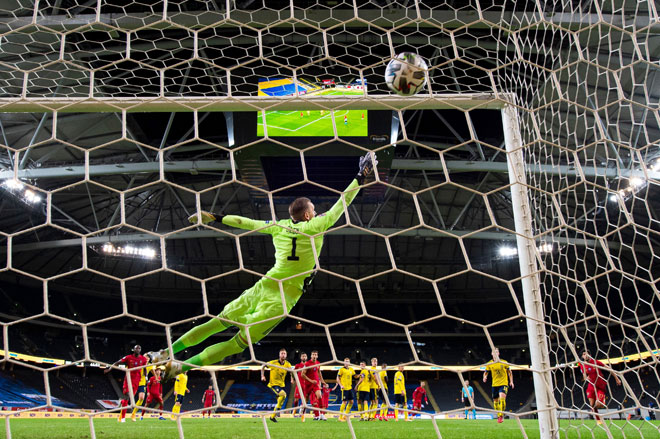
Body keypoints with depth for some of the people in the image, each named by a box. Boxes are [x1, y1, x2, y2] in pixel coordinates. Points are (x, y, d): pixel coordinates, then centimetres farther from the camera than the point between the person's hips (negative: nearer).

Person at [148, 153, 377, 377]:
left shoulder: (279, 226, 6)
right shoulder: (315, 227, -5)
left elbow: (246, 222, 13)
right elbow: (341, 204, 2)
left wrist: (215, 217, 25)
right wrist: (360, 176, 11)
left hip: (262, 288, 5)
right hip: (283, 299, -5)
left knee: (219, 322, 17)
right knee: (239, 342, -1)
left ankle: (167, 352, 19)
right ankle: (182, 366, -5)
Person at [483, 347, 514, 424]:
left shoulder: (504, 362, -2)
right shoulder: (489, 364, 1)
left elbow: (509, 372, 10)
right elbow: (485, 372, 11)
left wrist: (511, 381, 3)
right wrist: (485, 377, -11)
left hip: (504, 384, -3)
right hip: (495, 384, 3)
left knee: (502, 398, -24)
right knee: (495, 401, 7)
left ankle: (501, 415, -15)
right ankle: (498, 416, 26)